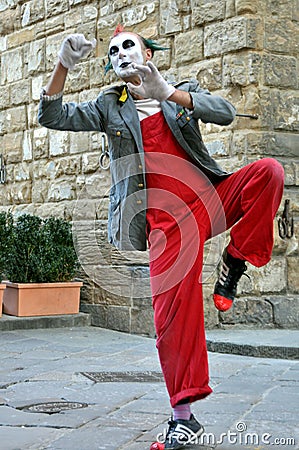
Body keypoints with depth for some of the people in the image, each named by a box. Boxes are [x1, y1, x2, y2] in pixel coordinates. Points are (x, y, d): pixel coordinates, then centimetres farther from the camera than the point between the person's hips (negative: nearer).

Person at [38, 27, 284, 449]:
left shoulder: (183, 89, 14)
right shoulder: (109, 107, 16)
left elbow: (225, 112, -6)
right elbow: (53, 117, 6)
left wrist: (168, 93, -20)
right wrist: (64, 65, -9)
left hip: (211, 197, 1)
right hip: (166, 217, -1)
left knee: (268, 170, -27)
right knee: (172, 311, -12)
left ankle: (234, 262, -13)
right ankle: (183, 416, -3)